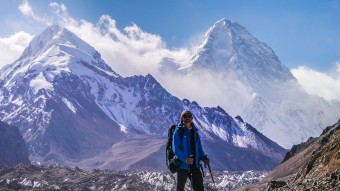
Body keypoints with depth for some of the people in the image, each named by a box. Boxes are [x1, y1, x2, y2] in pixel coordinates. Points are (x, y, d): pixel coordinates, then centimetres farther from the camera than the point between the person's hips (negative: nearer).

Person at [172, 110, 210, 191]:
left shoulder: (195, 132, 13)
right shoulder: (178, 131, -4)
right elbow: (175, 149, -14)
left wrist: (204, 158, -1)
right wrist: (185, 159, -27)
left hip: (195, 165, 5)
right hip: (182, 164, -5)